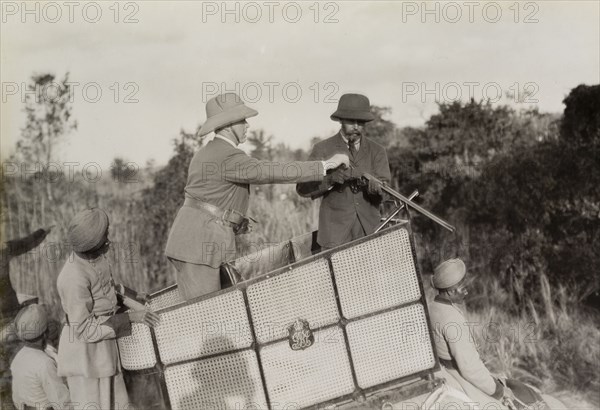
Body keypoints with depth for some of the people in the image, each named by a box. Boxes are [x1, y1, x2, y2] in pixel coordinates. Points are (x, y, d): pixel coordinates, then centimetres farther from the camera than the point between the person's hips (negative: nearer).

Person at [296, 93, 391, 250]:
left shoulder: (377, 151, 10)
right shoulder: (322, 149, 4)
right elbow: (303, 188, -4)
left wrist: (374, 186, -24)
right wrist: (329, 179, -20)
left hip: (370, 231, 2)